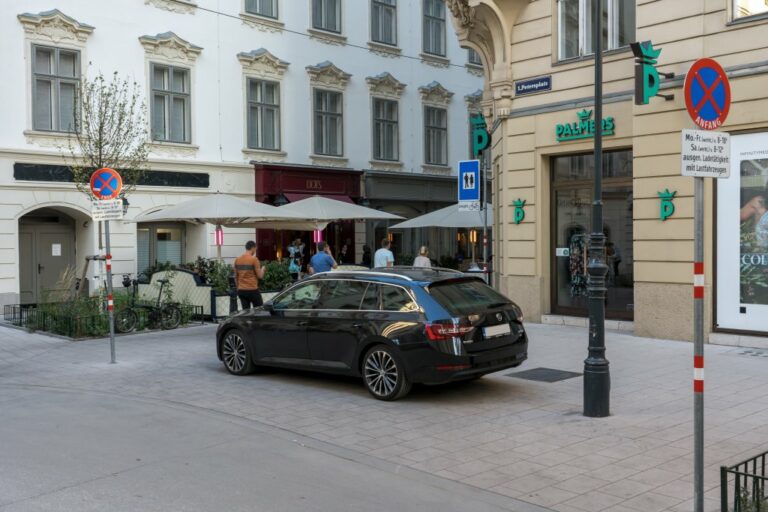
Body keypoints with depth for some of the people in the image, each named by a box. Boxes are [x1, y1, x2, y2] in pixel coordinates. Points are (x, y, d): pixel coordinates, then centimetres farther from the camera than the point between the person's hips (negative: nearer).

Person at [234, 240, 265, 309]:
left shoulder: (237, 259, 7)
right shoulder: (254, 259, -10)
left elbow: (236, 277, 13)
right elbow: (260, 276, -9)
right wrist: (262, 269, 12)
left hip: (241, 290, 5)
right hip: (252, 290, -5)